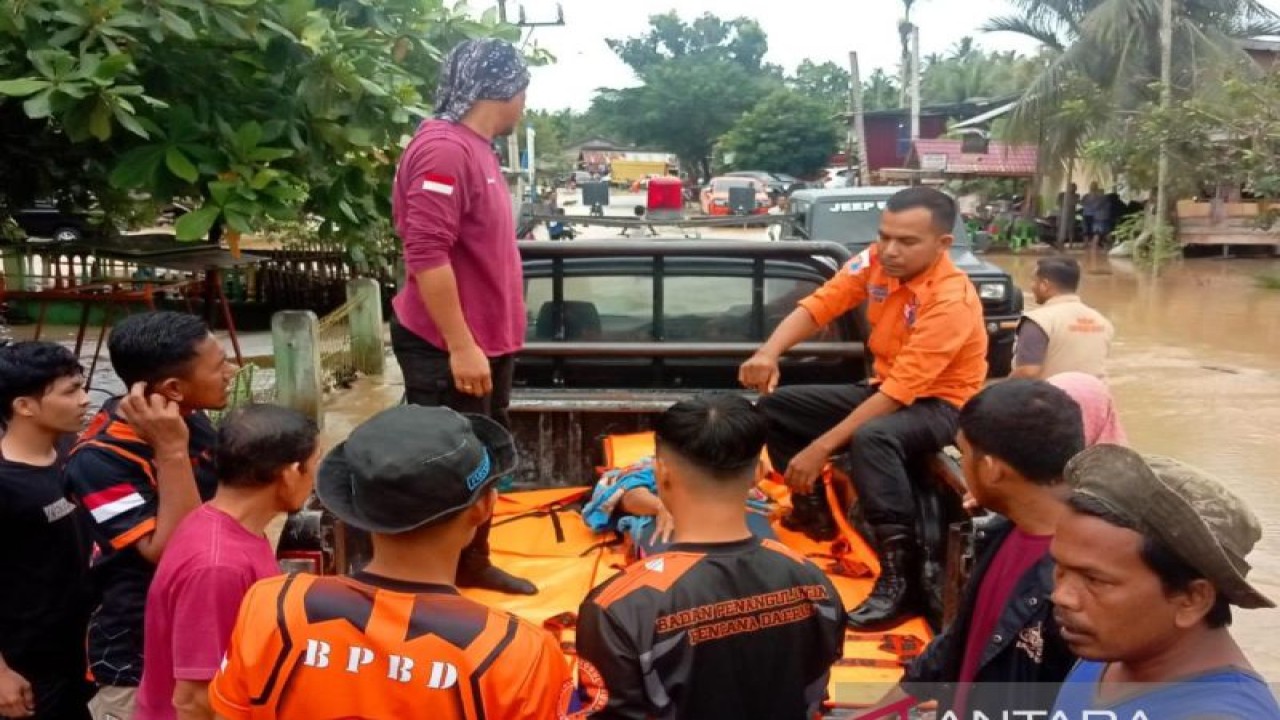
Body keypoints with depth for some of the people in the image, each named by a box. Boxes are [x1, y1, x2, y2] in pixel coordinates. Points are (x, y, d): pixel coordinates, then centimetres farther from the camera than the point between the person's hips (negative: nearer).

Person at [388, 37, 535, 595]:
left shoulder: (476, 148, 12)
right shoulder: (444, 150, -20)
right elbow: (427, 255, -26)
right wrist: (461, 346, -26)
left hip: (485, 342, 10)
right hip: (448, 349, -10)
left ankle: (473, 564, 34)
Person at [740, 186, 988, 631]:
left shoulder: (951, 301, -28)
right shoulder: (877, 261, -9)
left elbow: (900, 393, -32)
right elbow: (817, 306, -9)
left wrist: (821, 448, -34)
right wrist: (769, 353, -32)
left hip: (940, 404, -8)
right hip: (885, 387, 8)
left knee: (871, 438, -40)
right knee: (775, 406, -1)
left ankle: (900, 576, -31)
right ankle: (812, 509, 18)